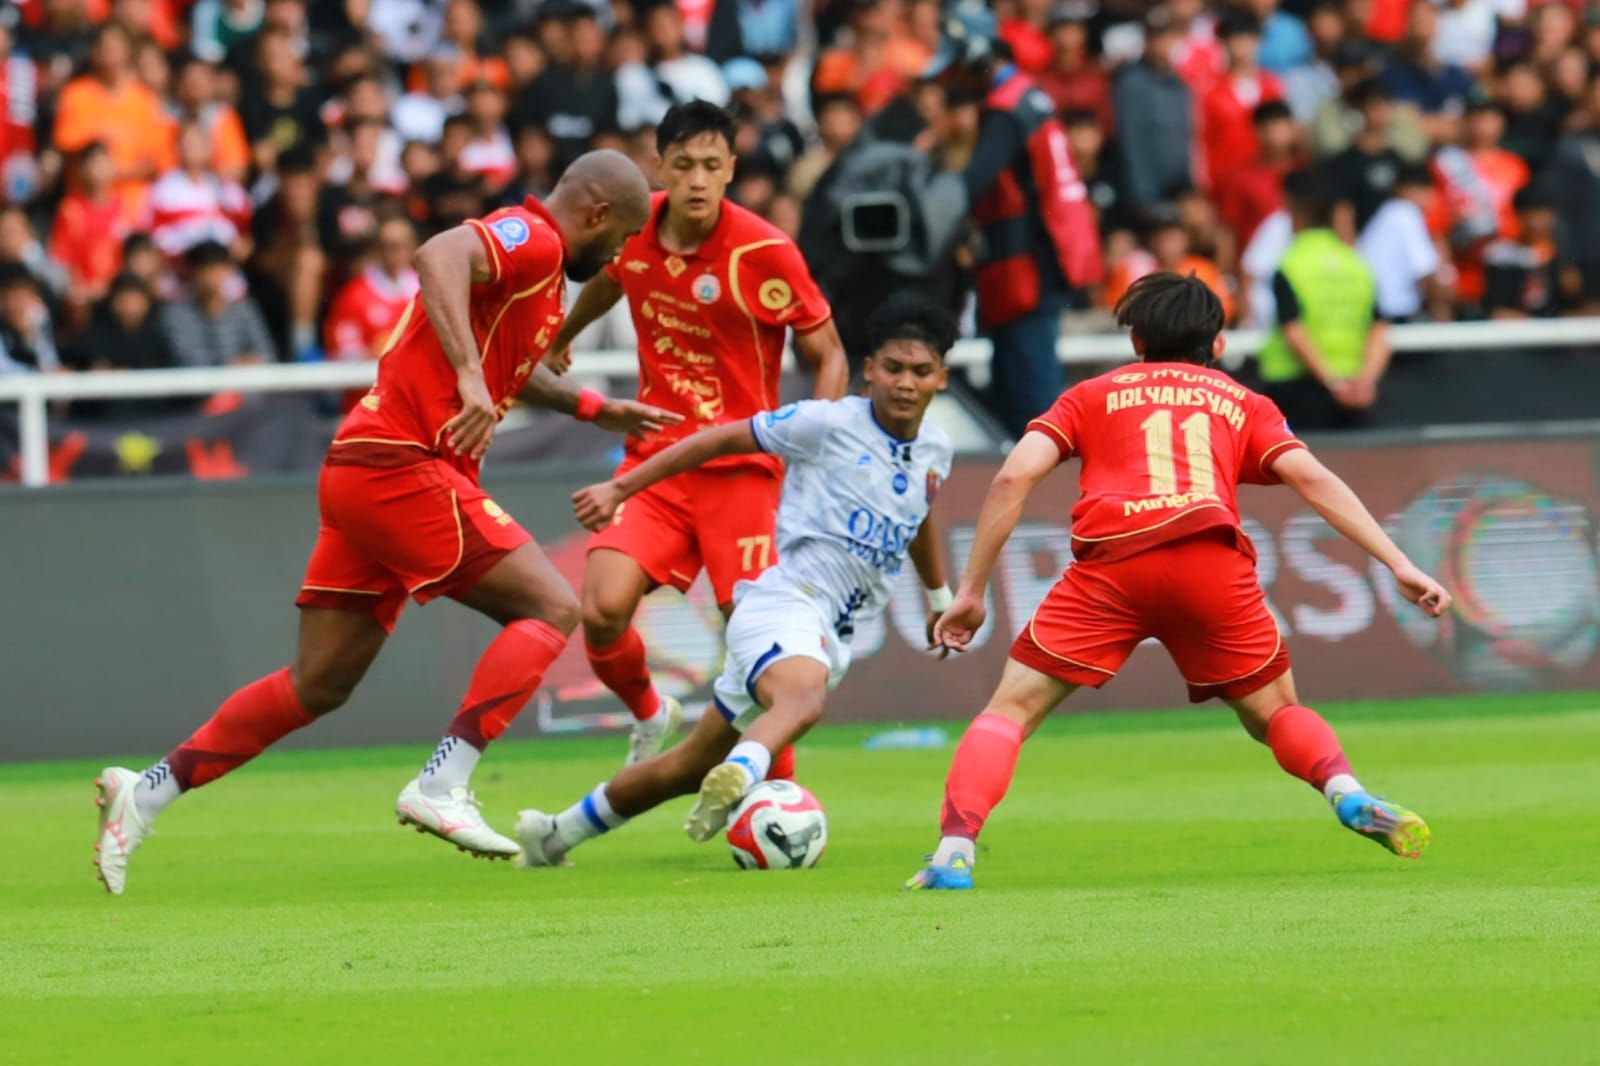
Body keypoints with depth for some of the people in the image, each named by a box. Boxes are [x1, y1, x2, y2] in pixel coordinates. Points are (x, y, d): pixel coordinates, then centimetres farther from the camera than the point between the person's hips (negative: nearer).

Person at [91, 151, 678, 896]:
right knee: (550, 609, -10)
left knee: (320, 684, 12)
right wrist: (471, 378, -38)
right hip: (403, 466, -10)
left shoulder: (526, 247, 22)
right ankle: (442, 787, -19)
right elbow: (439, 257, -31)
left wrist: (594, 409, 39)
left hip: (362, 471, 10)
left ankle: (148, 791, 12)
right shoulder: (531, 240, -9)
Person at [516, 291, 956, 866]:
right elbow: (722, 439, -2)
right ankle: (738, 776, -68)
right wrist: (620, 489, -4)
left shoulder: (934, 451, 11)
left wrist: (940, 598, 47)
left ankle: (556, 834, 24)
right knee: (803, 701, -42)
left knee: (689, 768, 12)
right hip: (782, 606, -6)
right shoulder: (830, 423, -8)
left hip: (831, 638, 6)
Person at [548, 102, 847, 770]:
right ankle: (650, 718, 17)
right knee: (603, 610, -15)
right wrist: (563, 335, 41)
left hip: (740, 467, -3)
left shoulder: (765, 252, -14)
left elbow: (827, 356, -5)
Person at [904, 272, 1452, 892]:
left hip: (1110, 562, -1)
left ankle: (954, 852, -11)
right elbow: (1312, 479, 14)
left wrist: (971, 591, 17)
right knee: (1276, 713, 18)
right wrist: (1399, 565, 11)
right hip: (1211, 559, 1)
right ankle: (1349, 796, -11)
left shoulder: (1093, 395, 27)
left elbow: (1015, 476, 15)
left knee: (1012, 708, 8)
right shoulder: (1242, 402, 28)